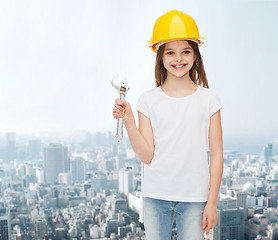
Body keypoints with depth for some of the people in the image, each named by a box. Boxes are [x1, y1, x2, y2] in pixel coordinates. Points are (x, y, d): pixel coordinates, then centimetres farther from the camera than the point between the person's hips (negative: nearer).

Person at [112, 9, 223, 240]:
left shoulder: (208, 98, -1)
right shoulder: (149, 100, 0)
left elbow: (216, 153, 0)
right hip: (155, 195, 1)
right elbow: (147, 156, -3)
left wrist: (212, 202, -2)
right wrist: (129, 121, -15)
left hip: (194, 197, -1)